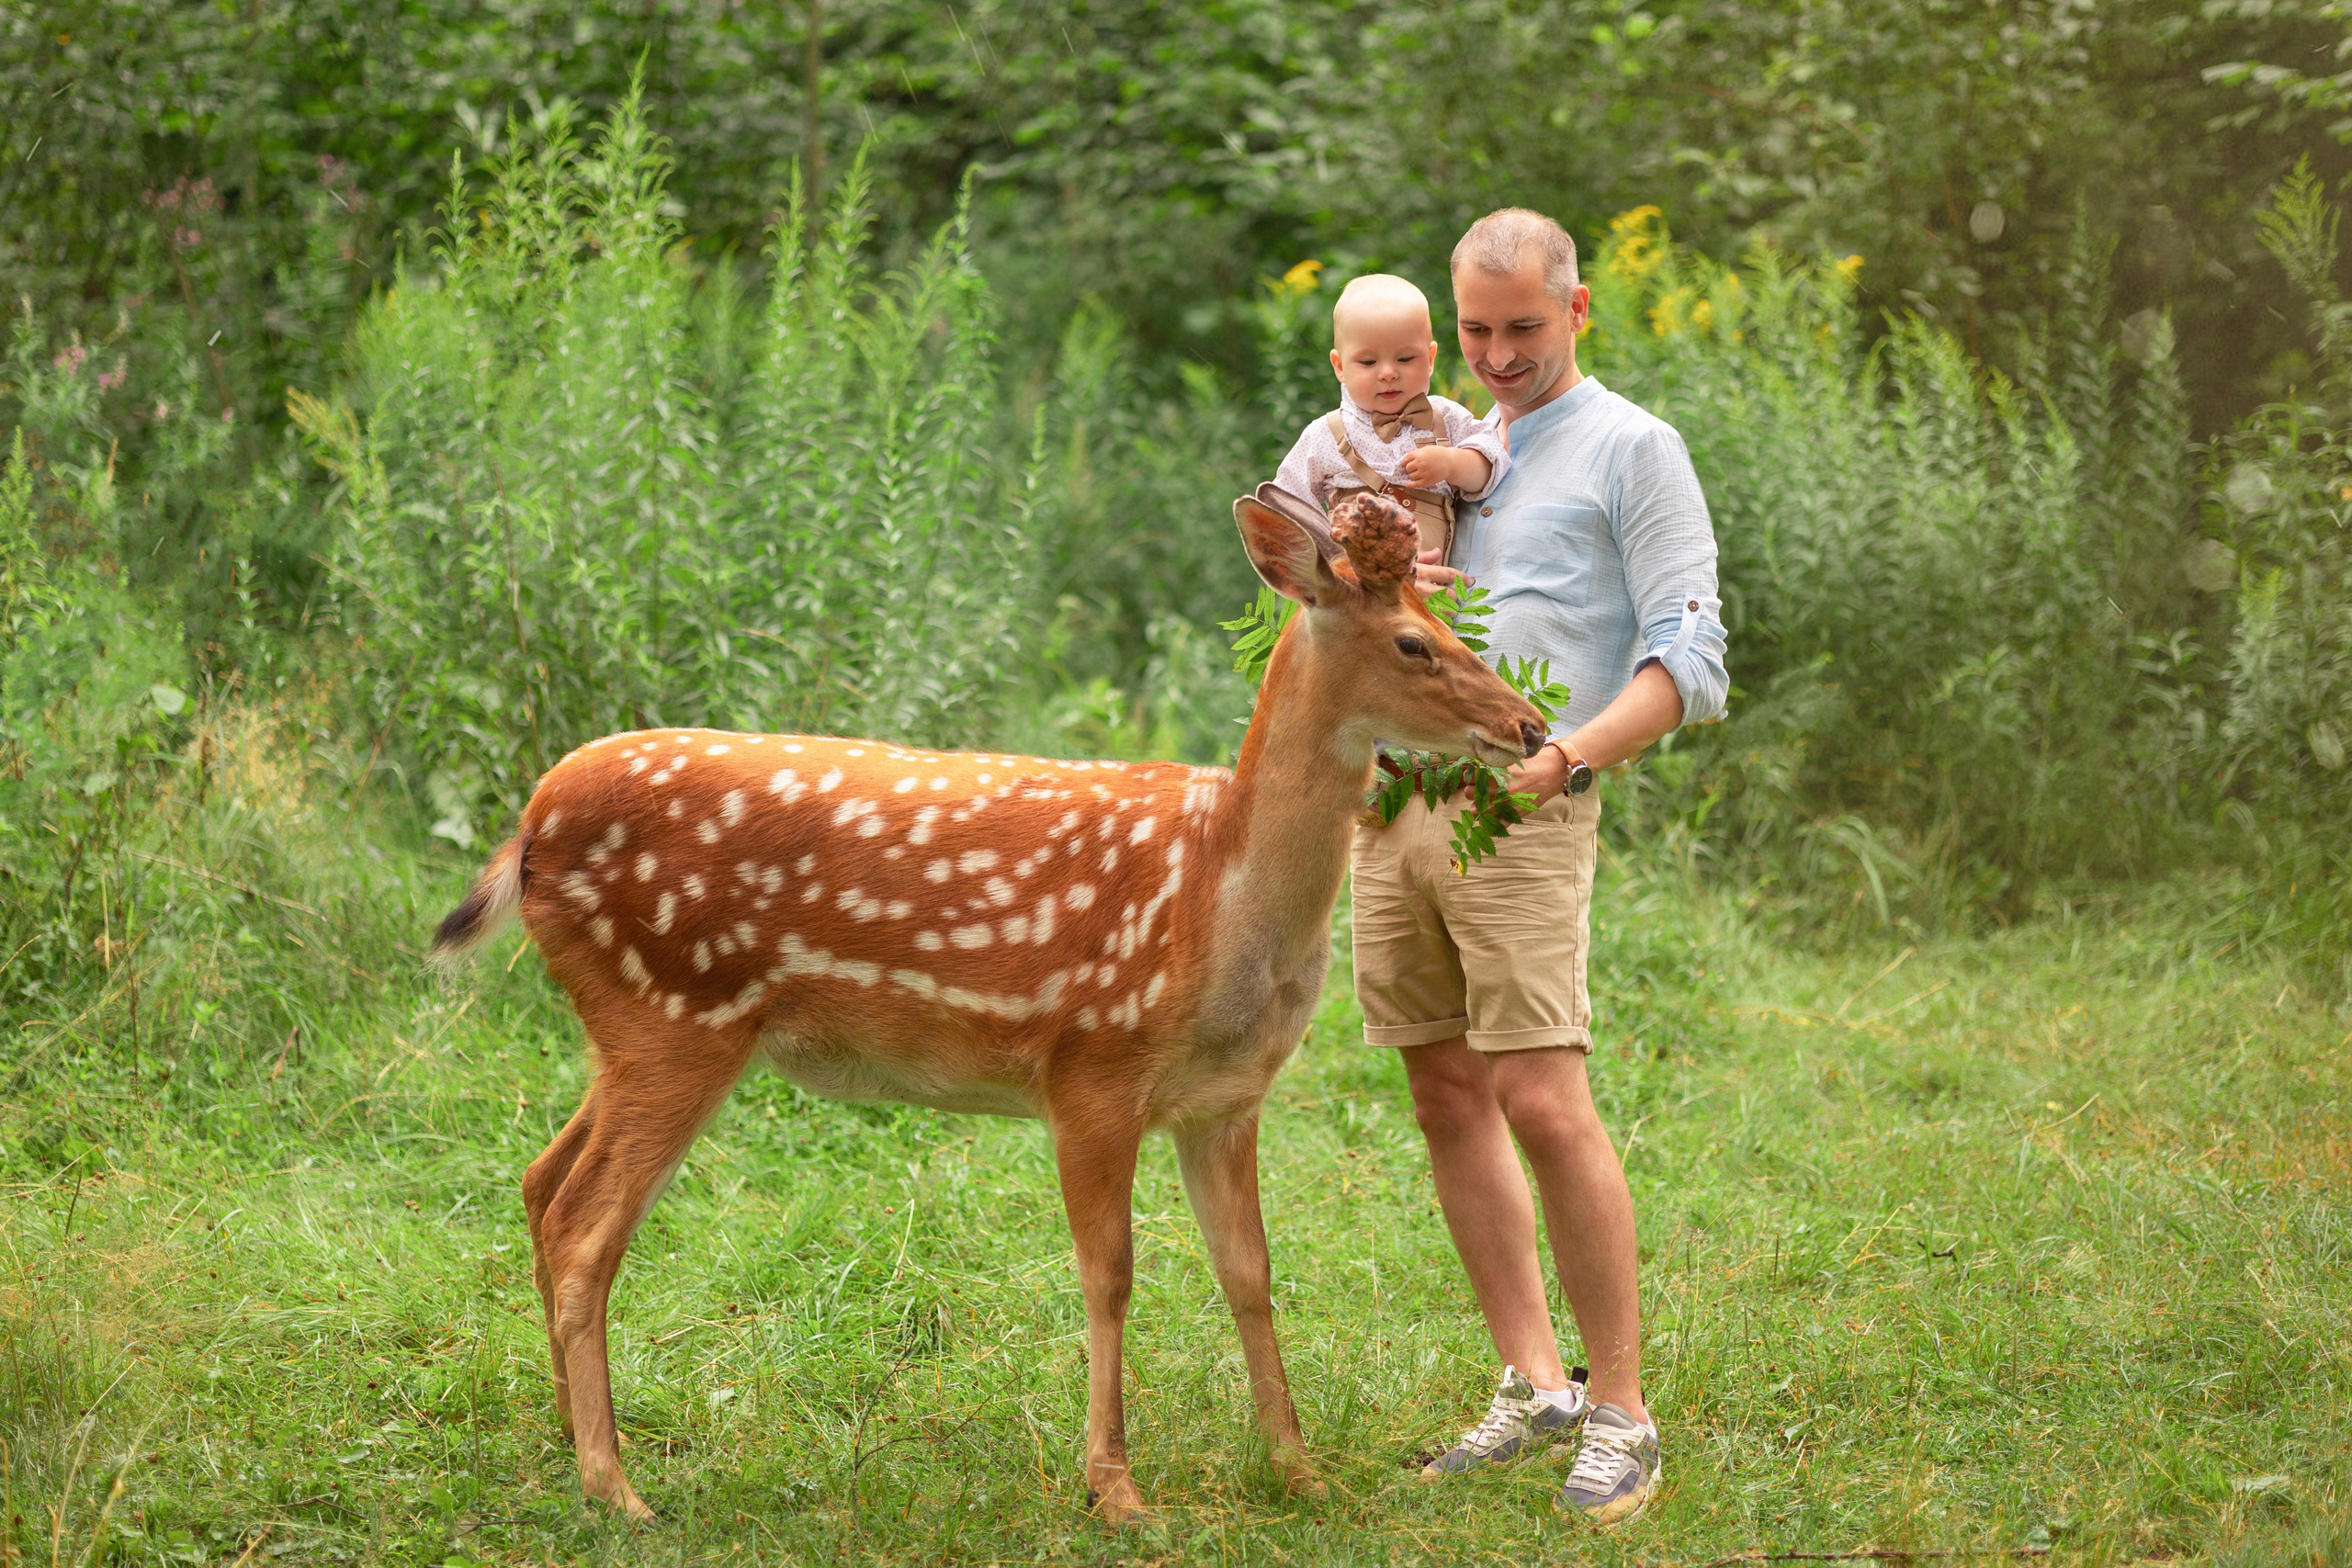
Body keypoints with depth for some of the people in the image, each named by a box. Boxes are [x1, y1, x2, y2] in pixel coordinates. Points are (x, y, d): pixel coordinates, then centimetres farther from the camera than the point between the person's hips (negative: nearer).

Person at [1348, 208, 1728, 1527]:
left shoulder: (1632, 450, 3)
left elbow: (1690, 662, -6)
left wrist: (1566, 755, -20)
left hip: (1520, 814, -7)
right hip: (1395, 800, 7)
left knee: (1544, 1104, -13)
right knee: (1450, 1100, 6)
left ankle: (1622, 1415, -6)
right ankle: (1534, 1384, 14)